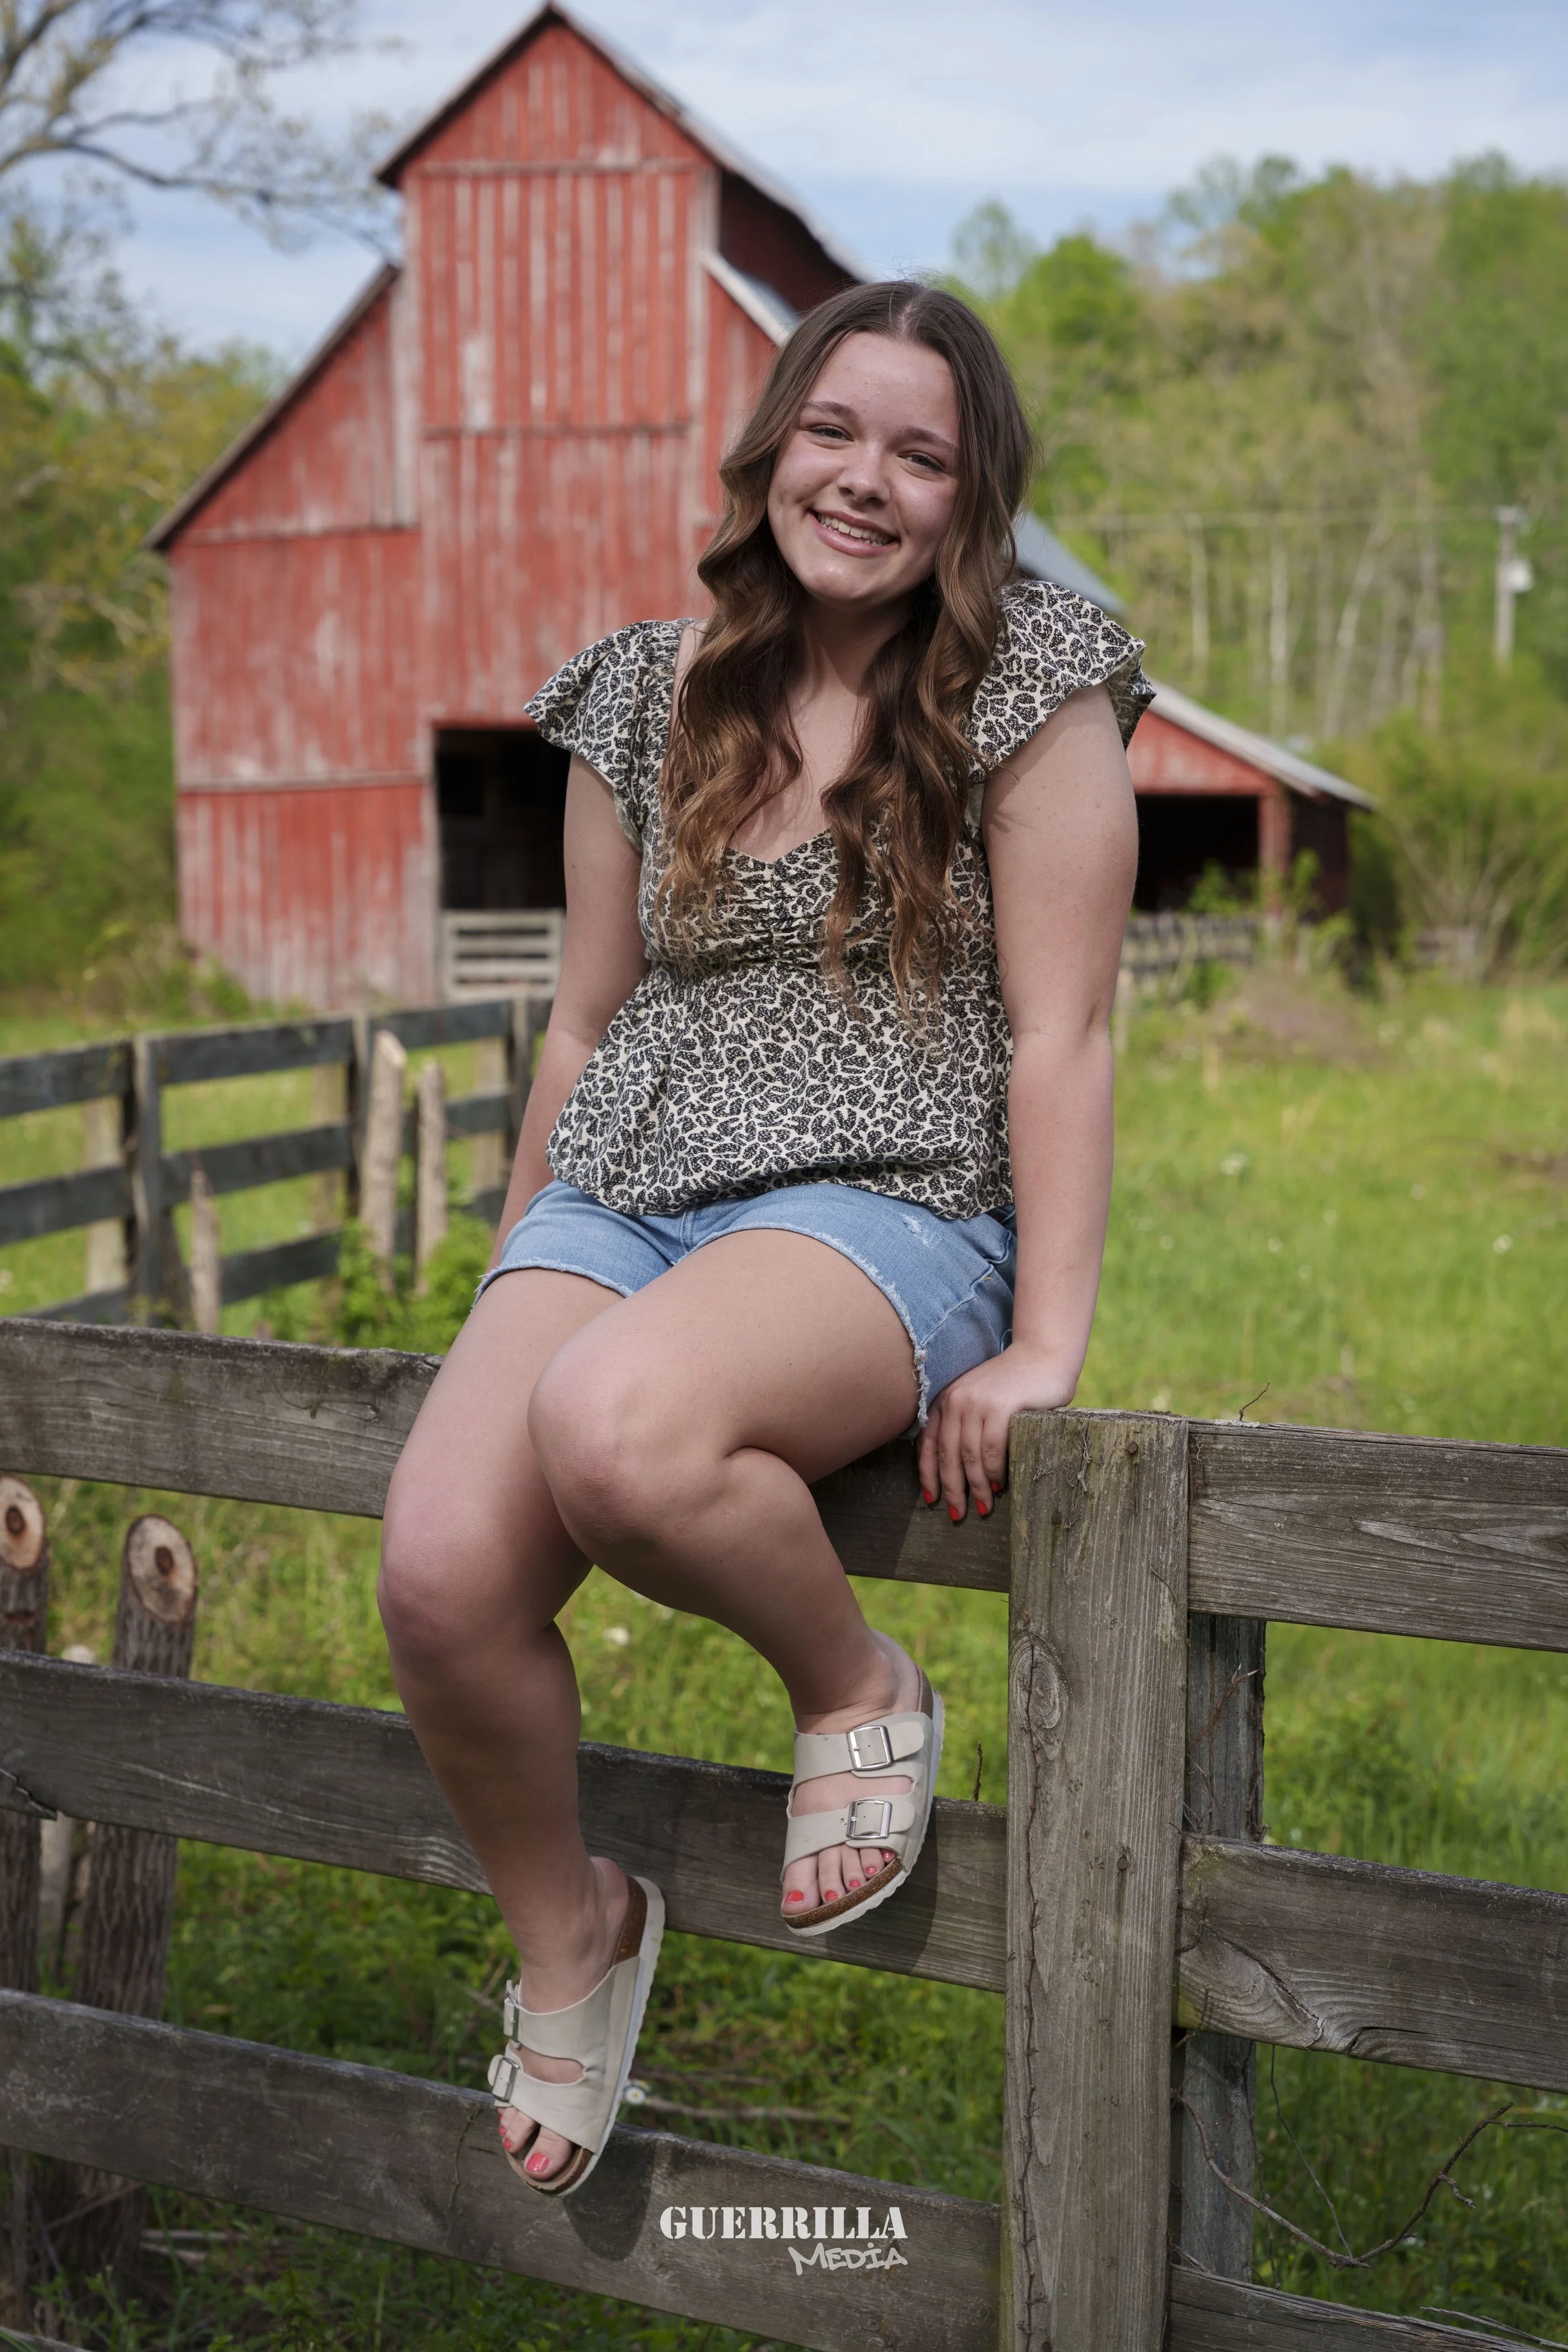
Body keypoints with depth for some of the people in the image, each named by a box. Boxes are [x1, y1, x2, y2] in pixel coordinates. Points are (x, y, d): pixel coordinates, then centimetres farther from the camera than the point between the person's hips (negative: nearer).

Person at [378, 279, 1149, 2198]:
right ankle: (566, 1933, 8)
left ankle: (860, 1689, -5)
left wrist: (1046, 1346, -13)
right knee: (437, 1573, -22)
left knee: (613, 1428, -37)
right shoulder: (648, 695, 13)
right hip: (624, 1191, 5)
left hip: (893, 1201, -4)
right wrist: (507, 1307, 18)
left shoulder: (1029, 684, 0)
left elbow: (1061, 1034, -6)